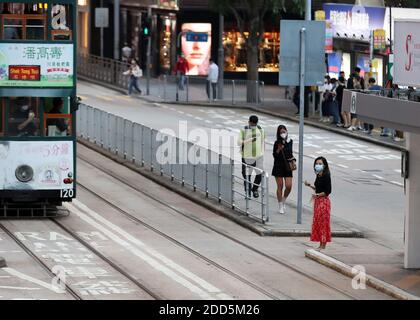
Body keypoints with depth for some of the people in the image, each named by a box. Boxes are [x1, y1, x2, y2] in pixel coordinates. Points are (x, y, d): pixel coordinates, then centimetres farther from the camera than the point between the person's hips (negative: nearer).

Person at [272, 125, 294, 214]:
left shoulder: (290, 141, 6)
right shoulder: (277, 143, -8)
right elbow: (274, 155, -9)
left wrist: (292, 158, 5)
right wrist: (278, 149, -24)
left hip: (288, 166, 3)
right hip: (278, 166, -3)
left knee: (288, 186, -4)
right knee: (280, 186, 2)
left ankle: (284, 201, 23)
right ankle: (280, 206, 13)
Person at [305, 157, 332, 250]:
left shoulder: (326, 176, -15)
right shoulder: (318, 176, 10)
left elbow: (328, 191, -18)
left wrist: (317, 195, -22)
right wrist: (310, 186, 9)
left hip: (324, 201, -9)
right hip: (318, 201, 9)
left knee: (323, 222, -4)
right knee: (317, 222, 10)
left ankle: (323, 245, 1)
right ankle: (321, 244, 16)